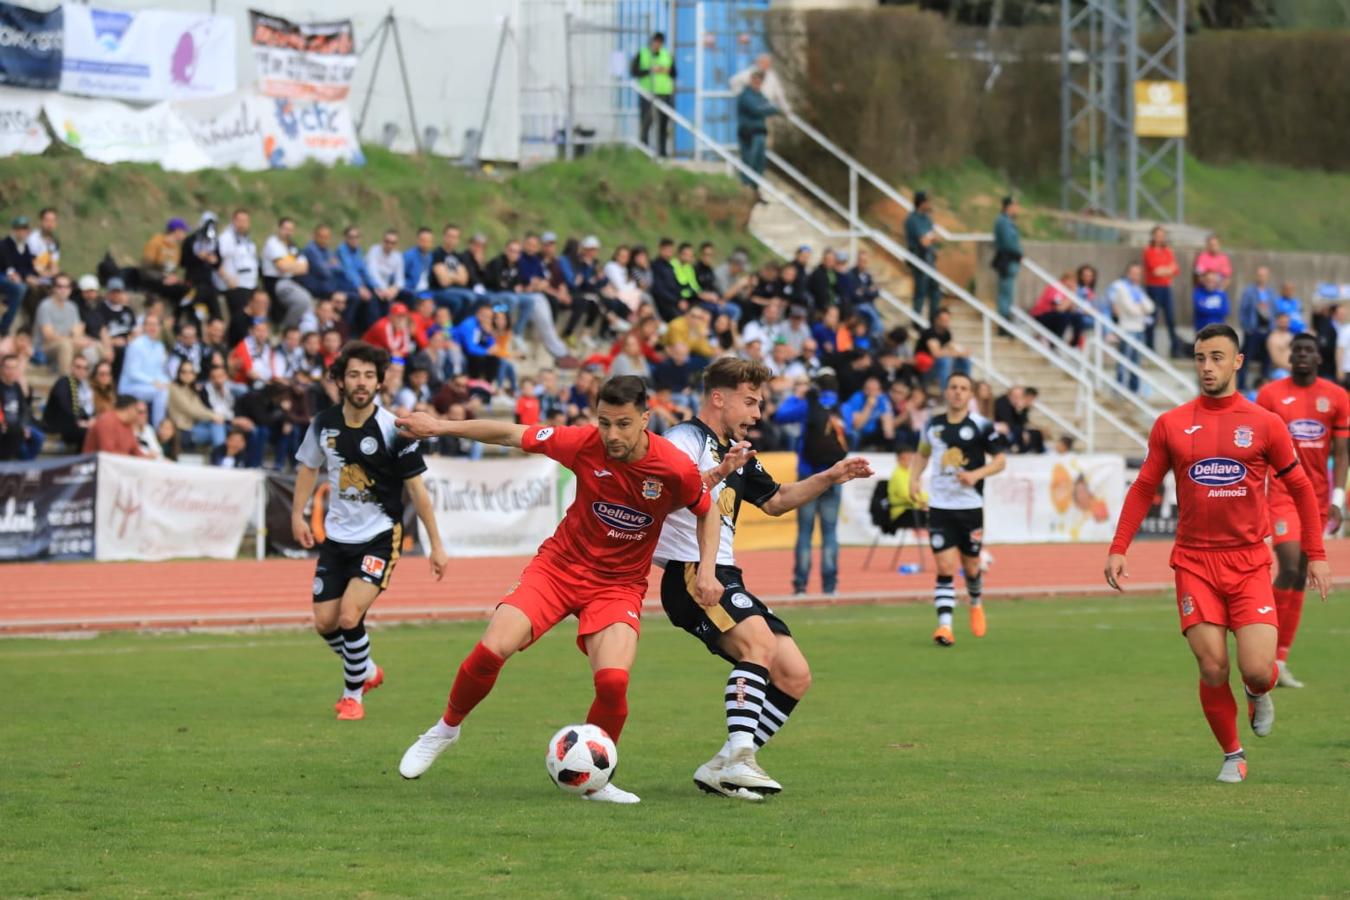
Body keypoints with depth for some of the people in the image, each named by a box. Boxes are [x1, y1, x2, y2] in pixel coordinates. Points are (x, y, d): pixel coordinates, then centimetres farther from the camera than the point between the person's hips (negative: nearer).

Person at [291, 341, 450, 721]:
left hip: (380, 537, -5)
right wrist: (297, 514, 7)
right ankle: (367, 671, 34)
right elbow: (308, 466, 16)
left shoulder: (392, 430, -16)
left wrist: (436, 545, -8)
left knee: (349, 616, -18)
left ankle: (353, 694, 5)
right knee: (325, 623, 4)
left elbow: (416, 488, -10)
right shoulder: (324, 424, -4)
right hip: (337, 536, 5)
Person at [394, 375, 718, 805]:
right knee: (491, 649, -16)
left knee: (613, 680, -24)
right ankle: (446, 728, 13)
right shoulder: (586, 444, -16)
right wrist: (442, 426, -3)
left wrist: (707, 569, -8)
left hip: (618, 585, -1)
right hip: (560, 565, 1)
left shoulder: (675, 468, -18)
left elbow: (709, 511, 3)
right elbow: (513, 435, -4)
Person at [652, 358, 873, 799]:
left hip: (725, 578, 10)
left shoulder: (735, 451, 23)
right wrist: (718, 474, -37)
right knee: (759, 641, -33)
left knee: (794, 677, 2)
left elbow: (775, 499, 36)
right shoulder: (686, 439, -7)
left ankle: (721, 769, 4)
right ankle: (739, 759, -40)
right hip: (691, 574, -10)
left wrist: (831, 477, 27)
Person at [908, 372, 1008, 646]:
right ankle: (945, 626, -13)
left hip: (970, 507, -1)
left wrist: (976, 474, -19)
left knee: (971, 566, 9)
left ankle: (976, 604, 42)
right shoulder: (933, 426, 7)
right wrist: (914, 479, 6)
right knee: (945, 567, -9)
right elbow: (922, 454, 23)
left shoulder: (981, 426, -4)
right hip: (939, 507, 1)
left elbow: (1000, 460, -3)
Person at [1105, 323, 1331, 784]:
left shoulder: (1264, 424, 1)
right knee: (1213, 670, -7)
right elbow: (1143, 488, 11)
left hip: (1249, 562, -1)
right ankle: (1232, 756, 16)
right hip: (1195, 563, 1)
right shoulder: (1170, 425, 4)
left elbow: (1301, 489, 9)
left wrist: (1316, 555, 4)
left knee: (1257, 670, -12)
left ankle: (1259, 694, 25)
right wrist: (1117, 549, 2)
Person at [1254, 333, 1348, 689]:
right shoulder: (1270, 395, 0)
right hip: (1282, 495, -3)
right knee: (1289, 570, -18)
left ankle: (1279, 660, 10)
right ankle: (1272, 656, -9)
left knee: (1300, 579, 5)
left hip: (1317, 498, 3)